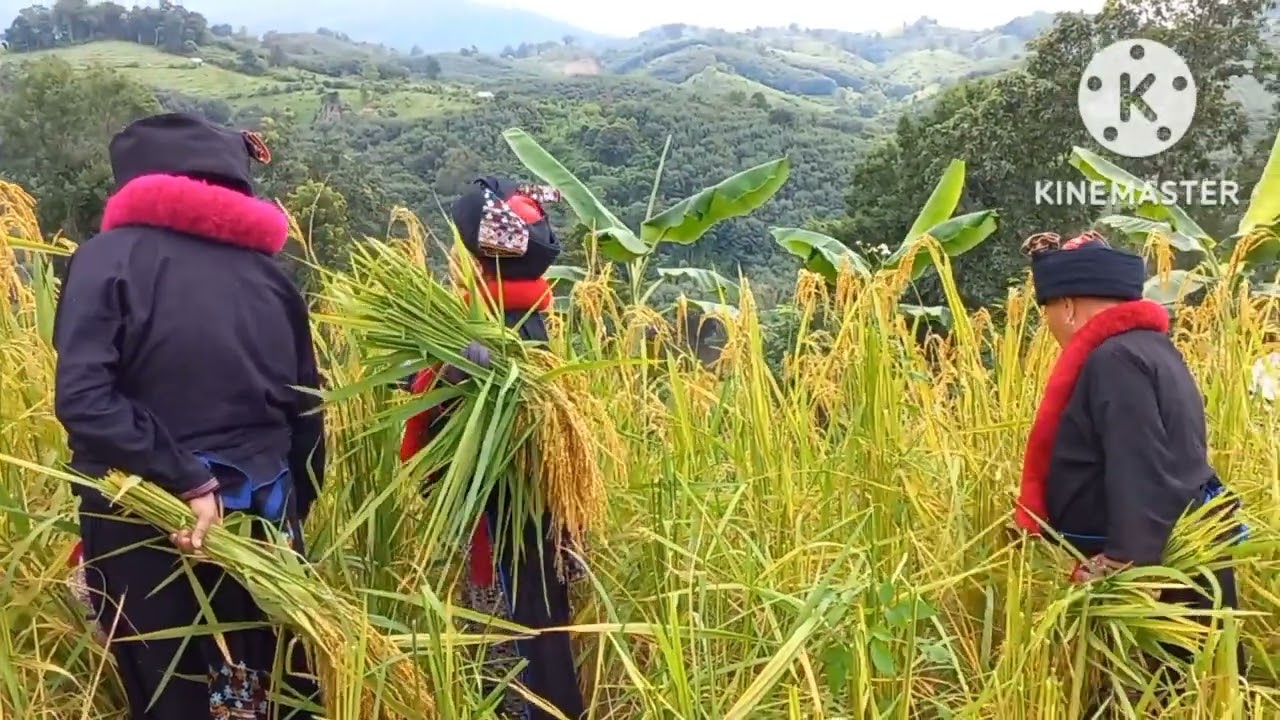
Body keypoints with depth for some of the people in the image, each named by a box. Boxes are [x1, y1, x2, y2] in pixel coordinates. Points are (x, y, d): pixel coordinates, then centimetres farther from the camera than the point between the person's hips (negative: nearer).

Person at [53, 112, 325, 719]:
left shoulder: (109, 256, -6)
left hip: (147, 529, -3)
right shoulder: (268, 272, 4)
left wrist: (187, 484, -19)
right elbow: (306, 417, 7)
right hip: (261, 525, 3)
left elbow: (82, 399, -21)